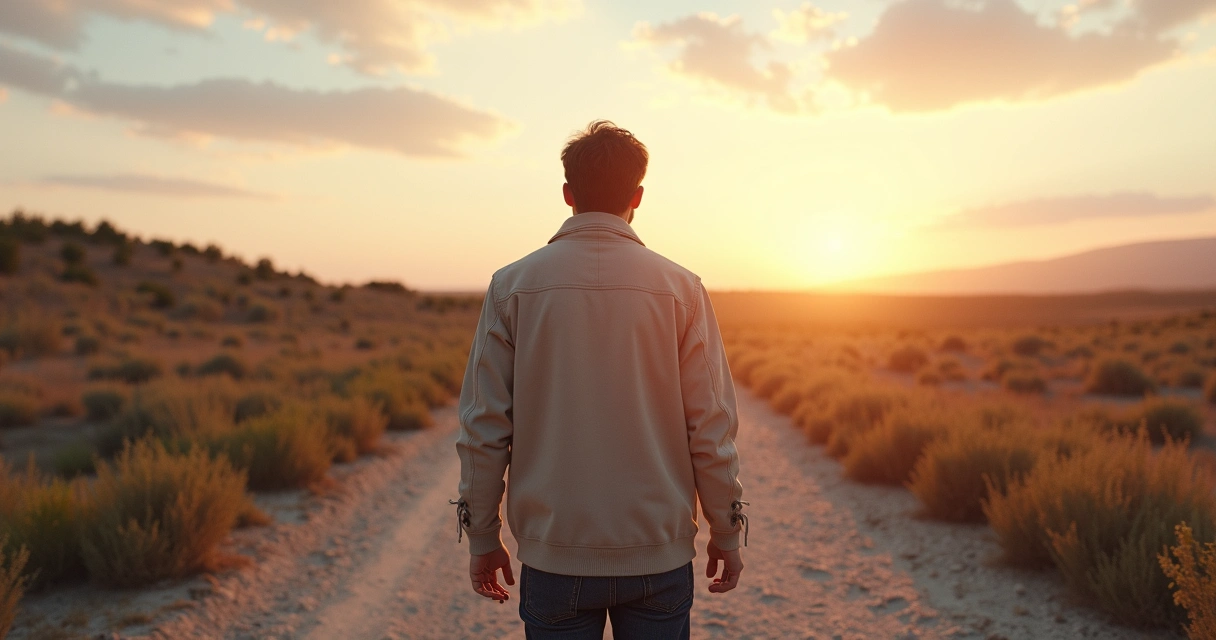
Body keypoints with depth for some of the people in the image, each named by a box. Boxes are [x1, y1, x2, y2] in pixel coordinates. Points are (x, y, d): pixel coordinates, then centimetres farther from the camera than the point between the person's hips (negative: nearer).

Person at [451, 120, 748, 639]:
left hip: (553, 557, 0)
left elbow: (483, 426, -4)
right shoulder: (680, 288, -6)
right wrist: (726, 533, 8)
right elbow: (711, 427, -5)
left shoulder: (512, 286, -5)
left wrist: (482, 536, 7)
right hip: (660, 555, 0)